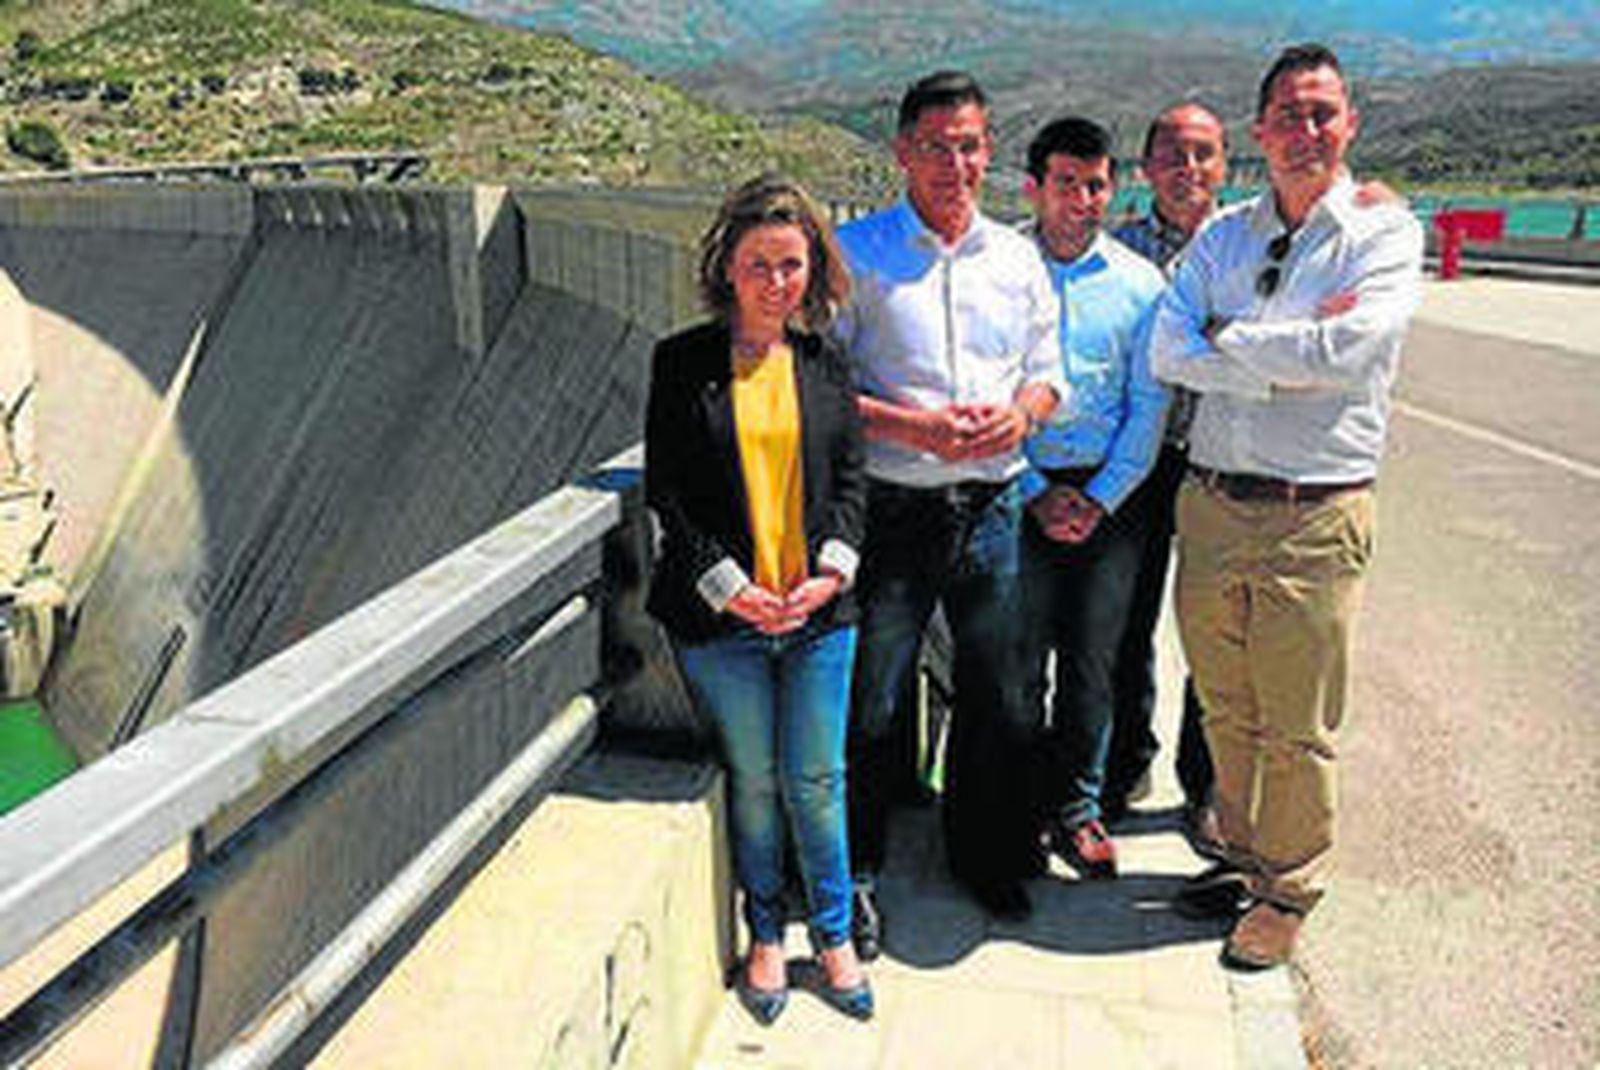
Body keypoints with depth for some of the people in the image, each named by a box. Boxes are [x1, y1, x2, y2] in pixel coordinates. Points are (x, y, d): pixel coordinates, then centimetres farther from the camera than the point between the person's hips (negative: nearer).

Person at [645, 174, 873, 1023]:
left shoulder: (825, 362, 7)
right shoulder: (682, 363, -2)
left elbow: (851, 476, 8)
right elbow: (667, 493, -4)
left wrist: (831, 570, -7)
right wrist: (730, 587, -11)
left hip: (819, 611, 2)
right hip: (721, 616, -1)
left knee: (817, 780, 9)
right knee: (754, 781, 9)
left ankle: (834, 935, 29)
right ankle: (765, 937, 30)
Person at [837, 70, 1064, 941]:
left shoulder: (1017, 258, 12)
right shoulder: (857, 250, -2)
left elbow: (1048, 371, 17)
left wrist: (1020, 413, -5)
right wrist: (913, 426, -19)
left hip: (989, 509, 4)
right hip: (891, 511, -4)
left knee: (998, 701, 13)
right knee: (866, 707, 2)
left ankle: (985, 855, 36)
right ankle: (854, 877, 23)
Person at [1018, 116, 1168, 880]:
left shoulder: (1140, 282, 5)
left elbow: (1149, 404, 3)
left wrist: (1100, 497, -6)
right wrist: (1036, 491, -7)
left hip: (1112, 493, 1)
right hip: (1019, 487, -1)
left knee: (1093, 658, 5)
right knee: (1018, 657, 2)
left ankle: (1075, 806, 21)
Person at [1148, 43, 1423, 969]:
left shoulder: (1386, 235, -1)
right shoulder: (1222, 236, 11)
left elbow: (1345, 353, -18)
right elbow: (1168, 351, -3)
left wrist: (1228, 338, -7)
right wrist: (1290, 356, -12)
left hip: (1316, 516, -4)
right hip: (1212, 501, 4)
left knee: (1299, 727, 6)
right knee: (1226, 710, 15)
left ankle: (1289, 891, 26)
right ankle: (1242, 857, 35)